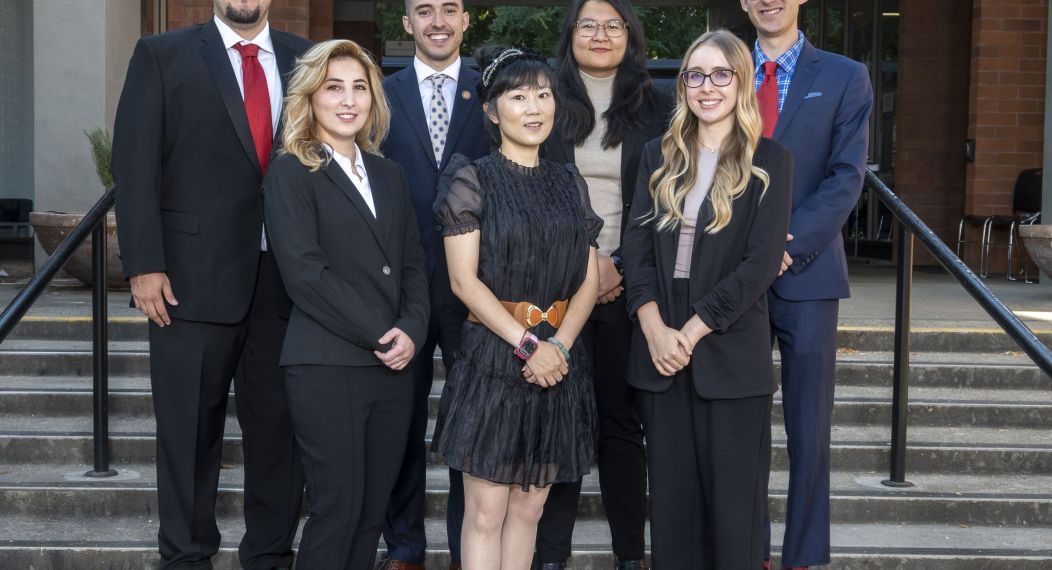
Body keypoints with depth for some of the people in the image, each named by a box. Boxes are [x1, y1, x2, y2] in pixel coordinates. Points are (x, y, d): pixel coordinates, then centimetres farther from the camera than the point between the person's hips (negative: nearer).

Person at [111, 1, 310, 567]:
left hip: (287, 280, 2)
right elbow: (135, 162, -2)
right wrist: (143, 266, -10)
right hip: (193, 279, -2)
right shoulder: (162, 55, 3)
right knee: (190, 427, 5)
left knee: (279, 424, 7)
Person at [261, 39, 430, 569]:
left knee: (372, 511, 8)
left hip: (393, 365, 6)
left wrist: (411, 330, -5)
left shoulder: (389, 175, 16)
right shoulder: (290, 173, -2)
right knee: (336, 509, -5)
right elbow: (304, 271, -12)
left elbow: (413, 264, 14)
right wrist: (379, 334, -12)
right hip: (327, 366, -6)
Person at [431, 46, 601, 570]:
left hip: (559, 360, 4)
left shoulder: (571, 184, 11)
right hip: (493, 356, -4)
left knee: (528, 508, 9)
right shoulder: (472, 180, -2)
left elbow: (588, 279, 7)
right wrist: (528, 343, -17)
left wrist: (559, 344, -10)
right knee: (486, 511, -4)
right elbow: (464, 279, -10)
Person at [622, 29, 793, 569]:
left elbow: (760, 263, -8)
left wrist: (691, 333, -13)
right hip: (660, 349, 3)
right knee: (671, 498, 8)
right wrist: (655, 330, -10)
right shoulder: (659, 156, 11)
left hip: (730, 354, -3)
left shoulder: (769, 161, -1)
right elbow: (637, 245, 4)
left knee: (733, 500, 1)